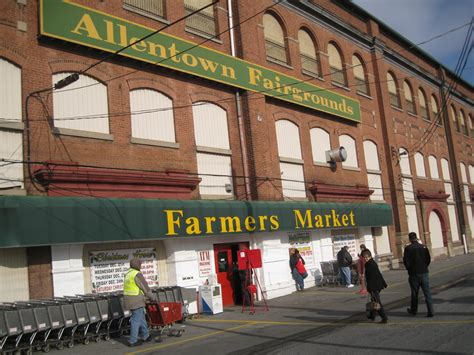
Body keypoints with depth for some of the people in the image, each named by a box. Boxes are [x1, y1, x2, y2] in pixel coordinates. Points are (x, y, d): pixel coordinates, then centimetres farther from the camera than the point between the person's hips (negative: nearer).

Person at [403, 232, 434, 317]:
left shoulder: (408, 248, -10)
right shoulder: (423, 247, 1)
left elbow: (406, 261, -10)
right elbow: (428, 259, 6)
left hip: (414, 274, -2)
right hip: (424, 273, 2)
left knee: (414, 293, 11)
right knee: (427, 293, 3)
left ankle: (413, 310, 24)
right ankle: (430, 311, -1)